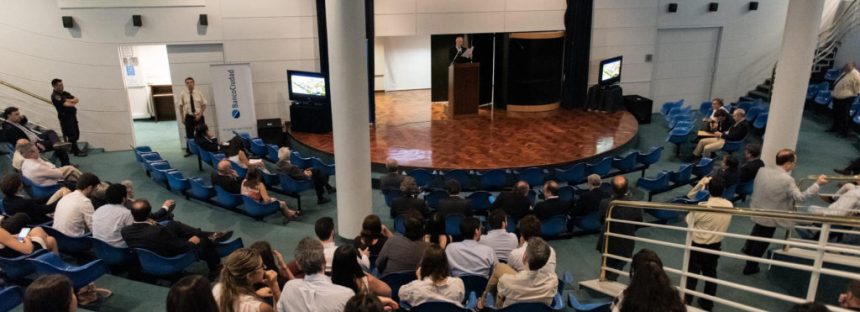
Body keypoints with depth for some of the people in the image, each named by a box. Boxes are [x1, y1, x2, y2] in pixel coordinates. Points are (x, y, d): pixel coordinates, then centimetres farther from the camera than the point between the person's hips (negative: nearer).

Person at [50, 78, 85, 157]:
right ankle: (76, 151, 4)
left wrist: (69, 100, -14)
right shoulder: (55, 96, -11)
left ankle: (72, 148, 28)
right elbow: (66, 104, -20)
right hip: (65, 117, -8)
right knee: (71, 134, -4)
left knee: (76, 133, 13)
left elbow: (76, 100, 3)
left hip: (72, 116, 8)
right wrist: (73, 103, -2)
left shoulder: (65, 93, 13)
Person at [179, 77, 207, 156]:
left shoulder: (199, 93, -1)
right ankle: (189, 151, 19)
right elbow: (181, 106, 4)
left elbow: (204, 104, 1)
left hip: (199, 116, 0)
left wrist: (200, 114, -10)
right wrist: (182, 117, 1)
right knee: (189, 135, 6)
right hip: (189, 117, 0)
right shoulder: (183, 94, -1)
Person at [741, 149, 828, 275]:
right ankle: (750, 267, 30)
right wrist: (817, 184, -21)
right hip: (769, 218, -6)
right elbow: (800, 197, -23)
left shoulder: (762, 170, -8)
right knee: (761, 244, 14)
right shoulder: (787, 180, -27)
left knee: (757, 233, 35)